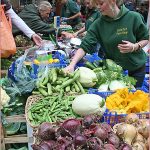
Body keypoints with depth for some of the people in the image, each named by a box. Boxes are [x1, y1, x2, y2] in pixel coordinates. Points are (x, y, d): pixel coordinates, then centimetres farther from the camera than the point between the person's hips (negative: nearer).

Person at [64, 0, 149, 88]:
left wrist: (134, 47, -25)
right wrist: (72, 65, -31)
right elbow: (85, 46, -18)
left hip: (136, 69, -1)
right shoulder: (98, 24, -12)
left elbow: (146, 39, -5)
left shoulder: (134, 17, -17)